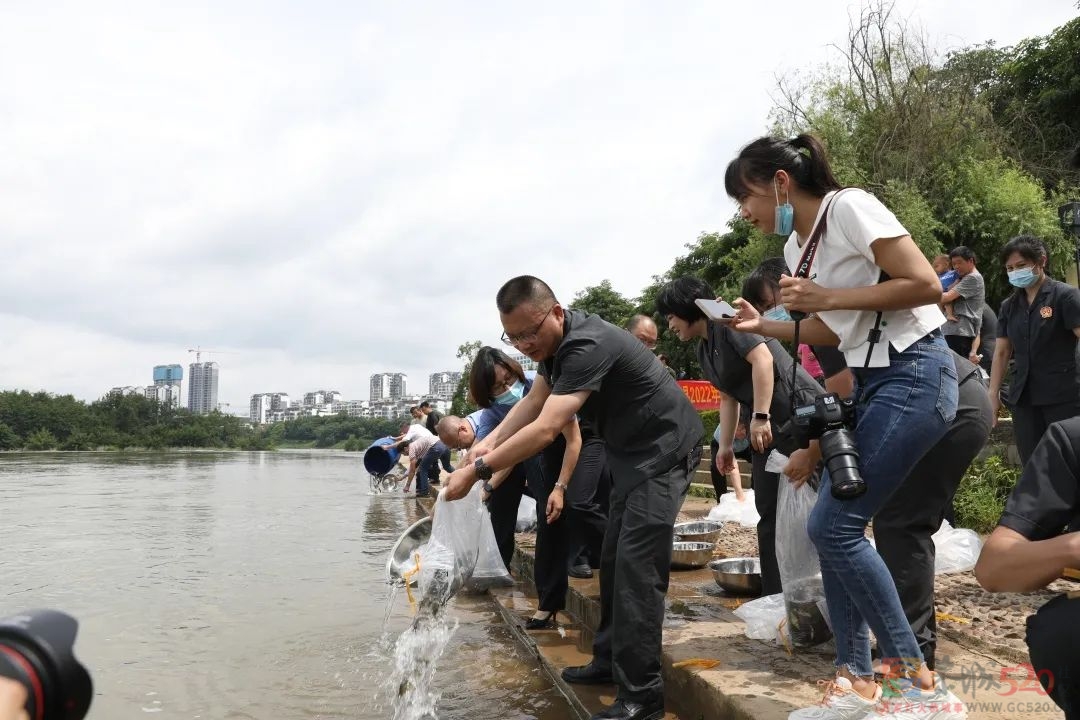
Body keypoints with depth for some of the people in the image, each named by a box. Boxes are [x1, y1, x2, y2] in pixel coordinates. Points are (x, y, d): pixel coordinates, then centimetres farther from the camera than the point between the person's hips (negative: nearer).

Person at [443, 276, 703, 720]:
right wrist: (490, 442, -6)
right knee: (614, 559, 13)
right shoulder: (557, 341, 2)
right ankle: (609, 661, 24)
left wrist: (477, 471, -32)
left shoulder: (588, 346, -30)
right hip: (631, 450, 10)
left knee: (637, 566, -14)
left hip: (664, 448, -10)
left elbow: (545, 430, -36)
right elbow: (535, 399, 10)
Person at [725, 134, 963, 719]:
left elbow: (925, 285, -18)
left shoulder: (850, 208, -13)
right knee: (837, 528, 5)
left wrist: (826, 297, -18)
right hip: (874, 381, 9)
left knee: (833, 526, -13)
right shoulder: (796, 247, 13)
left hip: (914, 374, -9)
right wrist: (762, 326, 5)